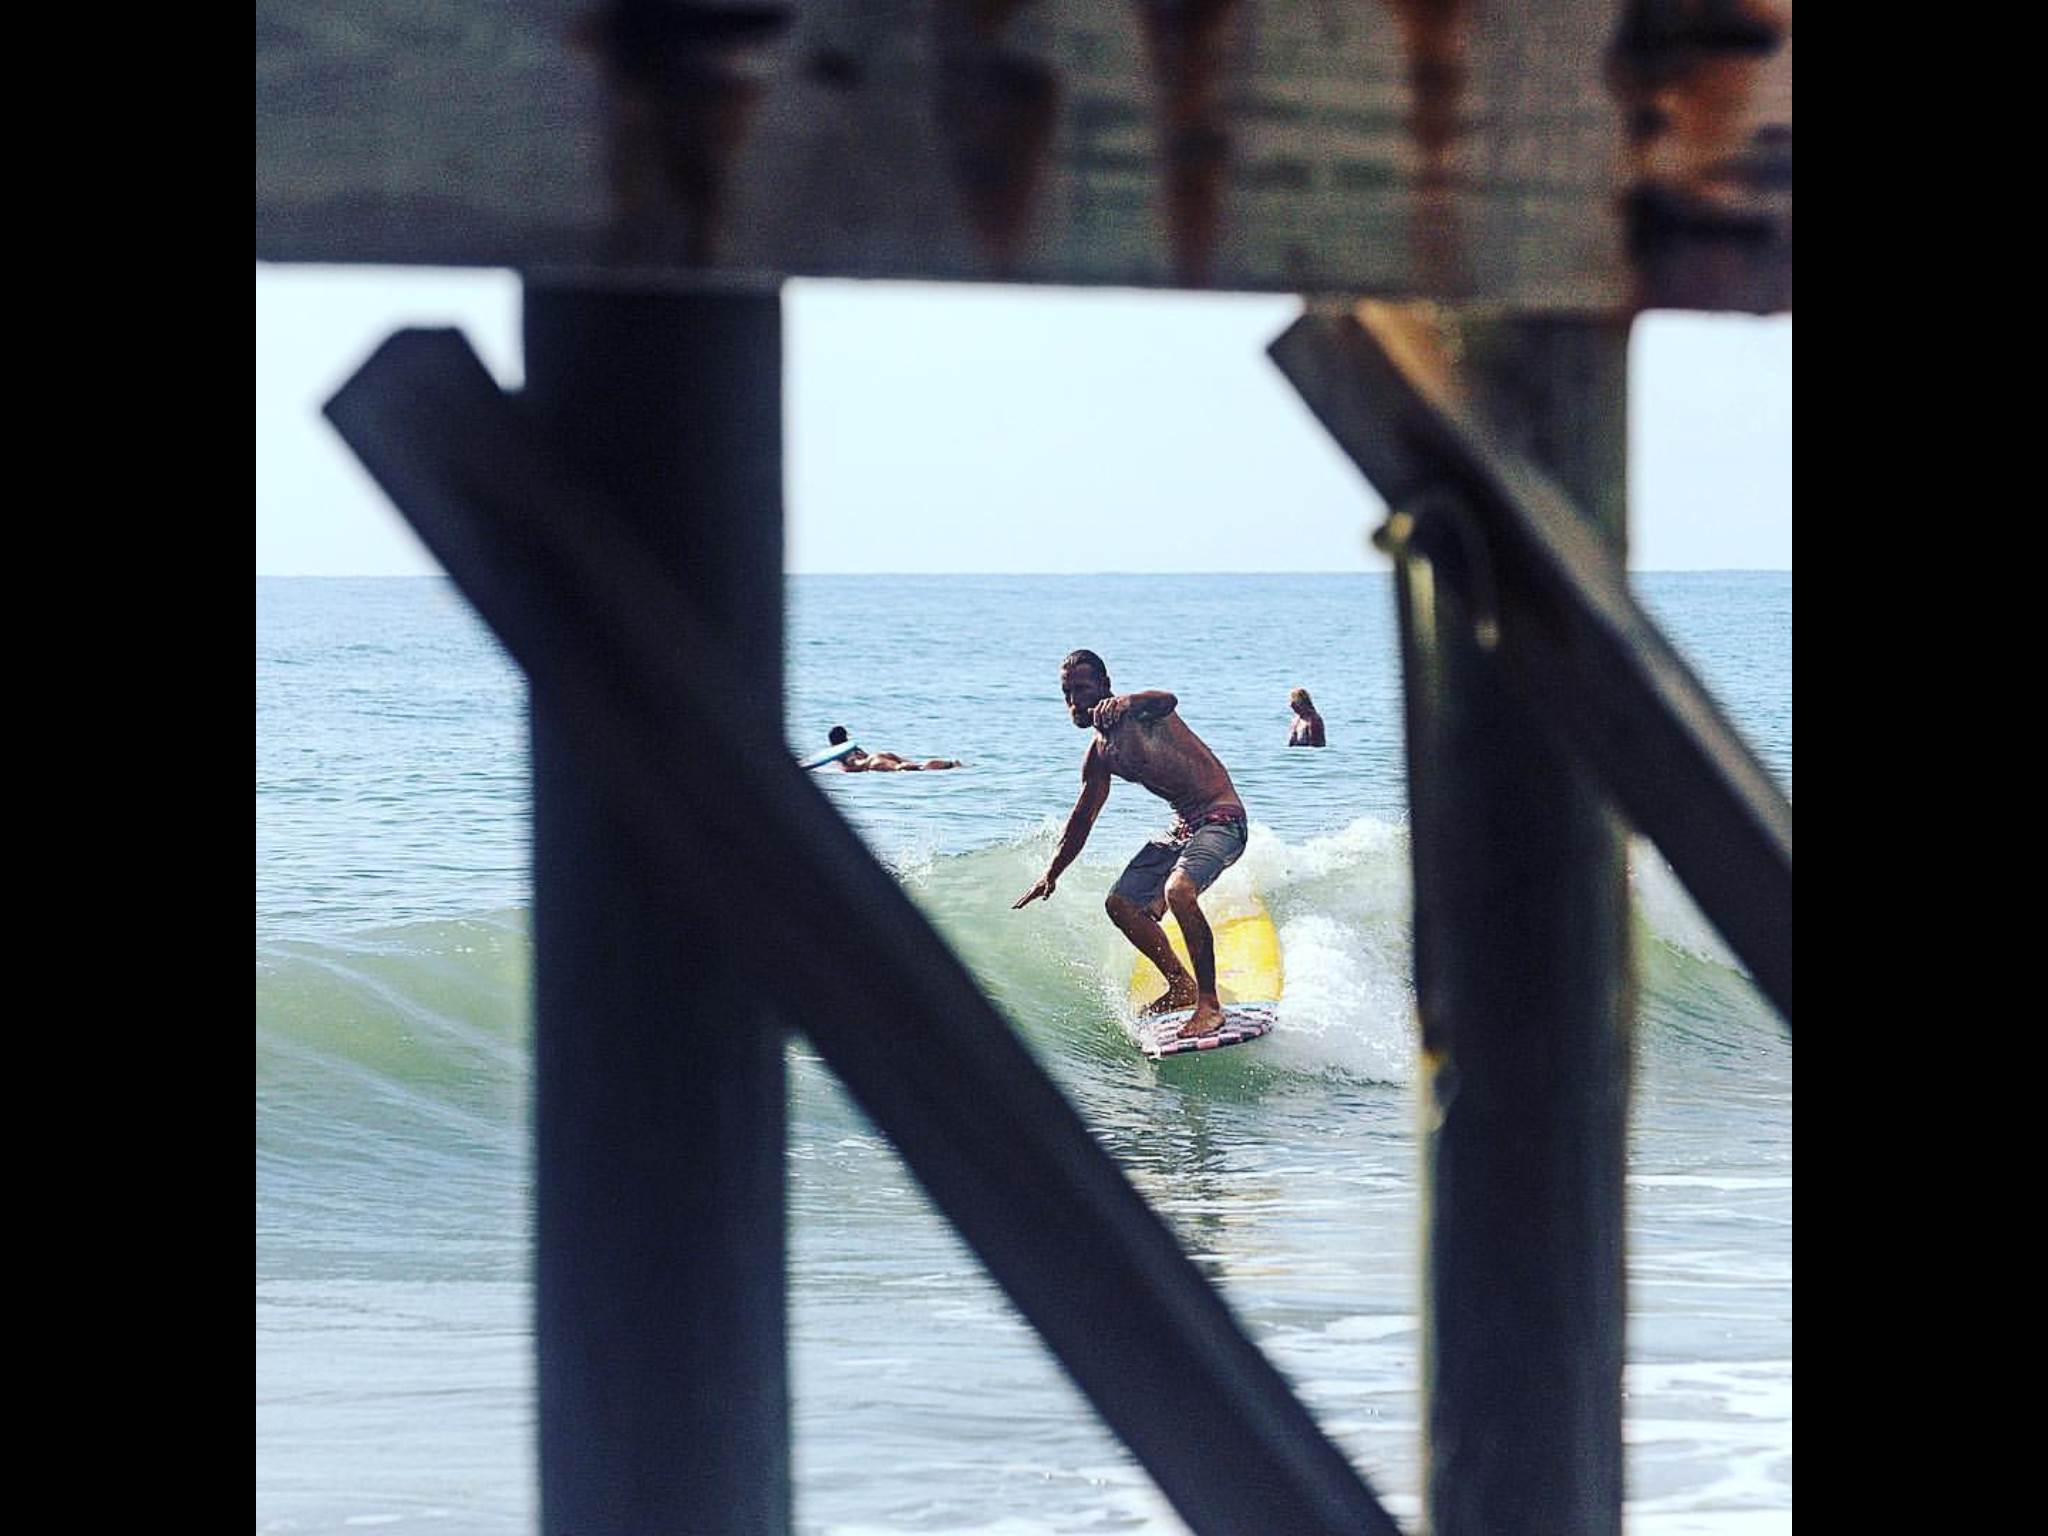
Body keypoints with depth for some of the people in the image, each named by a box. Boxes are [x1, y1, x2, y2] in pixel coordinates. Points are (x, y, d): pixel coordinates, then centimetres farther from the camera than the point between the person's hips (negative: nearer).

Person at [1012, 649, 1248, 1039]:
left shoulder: (1137, 712, -14)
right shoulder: (1099, 754, 10)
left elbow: (1167, 702, -41)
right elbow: (1082, 820, 22)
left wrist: (1126, 702, -61)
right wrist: (1051, 875, 22)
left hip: (1221, 818, -9)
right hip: (1183, 827, 9)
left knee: (1178, 890, -32)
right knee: (1122, 904, 9)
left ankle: (1209, 1004, -26)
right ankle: (1182, 985, 22)